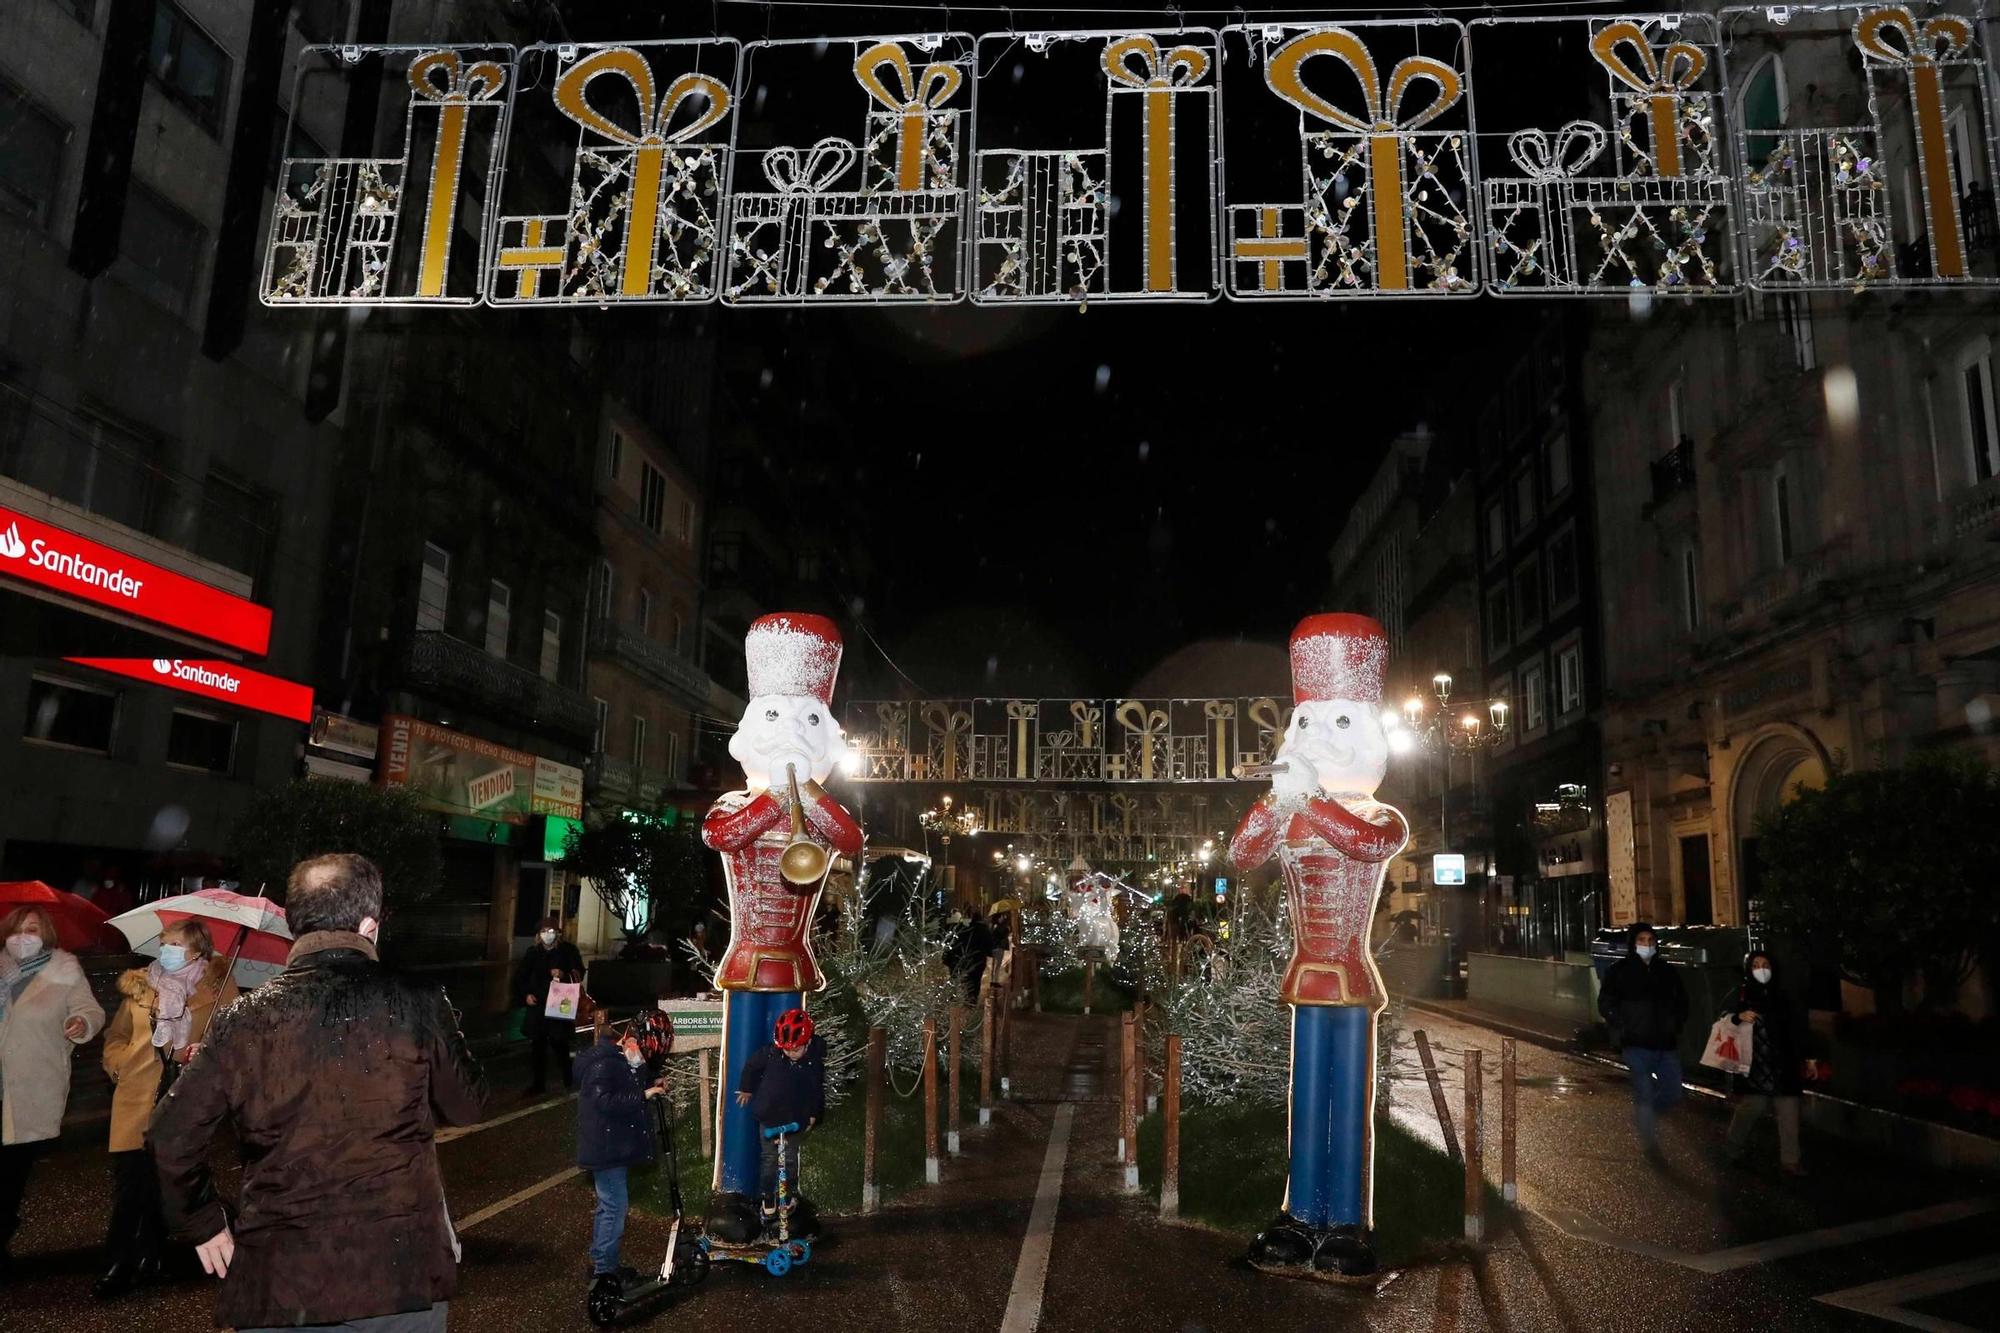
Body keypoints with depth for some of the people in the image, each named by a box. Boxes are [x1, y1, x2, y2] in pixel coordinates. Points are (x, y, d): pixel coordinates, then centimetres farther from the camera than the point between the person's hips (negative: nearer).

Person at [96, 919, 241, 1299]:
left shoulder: (218, 989, 3)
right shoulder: (140, 986, 11)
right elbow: (116, 1036, 20)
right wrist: (119, 1064, 3)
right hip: (137, 1098, 2)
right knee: (129, 1179, -5)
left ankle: (149, 1257, 24)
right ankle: (119, 1263, 6)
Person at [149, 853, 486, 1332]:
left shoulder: (247, 1019, -4)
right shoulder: (417, 1005, -8)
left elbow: (172, 1135, -2)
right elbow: (466, 1105, 5)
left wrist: (202, 1223, 13)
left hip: (279, 1281, 1)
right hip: (400, 1274, 0)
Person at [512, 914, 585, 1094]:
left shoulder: (568, 950, -1)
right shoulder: (533, 952, 8)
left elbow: (579, 973, -2)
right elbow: (519, 976, 16)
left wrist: (564, 974, -21)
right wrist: (526, 994, 2)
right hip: (537, 1006, 4)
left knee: (560, 1044, -6)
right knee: (536, 1045, 6)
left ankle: (569, 1082, 10)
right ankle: (538, 1082, 21)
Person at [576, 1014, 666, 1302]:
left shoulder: (616, 1059, 9)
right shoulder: (602, 1063, -22)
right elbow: (604, 1101, -29)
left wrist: (651, 1084, 5)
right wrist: (643, 1095, -27)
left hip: (612, 1145, 11)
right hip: (605, 1147, -11)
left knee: (608, 1205, 19)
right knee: (614, 1206, -7)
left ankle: (601, 1264, 31)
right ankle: (604, 1274, 1)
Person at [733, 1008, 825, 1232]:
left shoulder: (815, 1059, -19)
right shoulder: (770, 1053, -23)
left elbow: (817, 1088, -1)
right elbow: (751, 1066, -2)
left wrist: (813, 1114, 6)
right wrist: (746, 1089, 11)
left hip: (796, 1119, 1)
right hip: (769, 1115, -1)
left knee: (791, 1159, 10)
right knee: (769, 1158, 6)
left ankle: (791, 1194, 32)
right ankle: (768, 1200, 20)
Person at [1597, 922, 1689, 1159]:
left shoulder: (1668, 971, 11)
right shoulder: (1620, 971, -2)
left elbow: (1682, 1001, 22)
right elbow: (1605, 1004, -1)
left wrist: (1676, 1026, 8)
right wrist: (1623, 1027, -11)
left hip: (1667, 1043, 5)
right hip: (1637, 1045, -4)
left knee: (1672, 1092, 7)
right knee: (1645, 1094, -5)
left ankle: (1643, 1115, 34)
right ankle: (1650, 1143, 9)